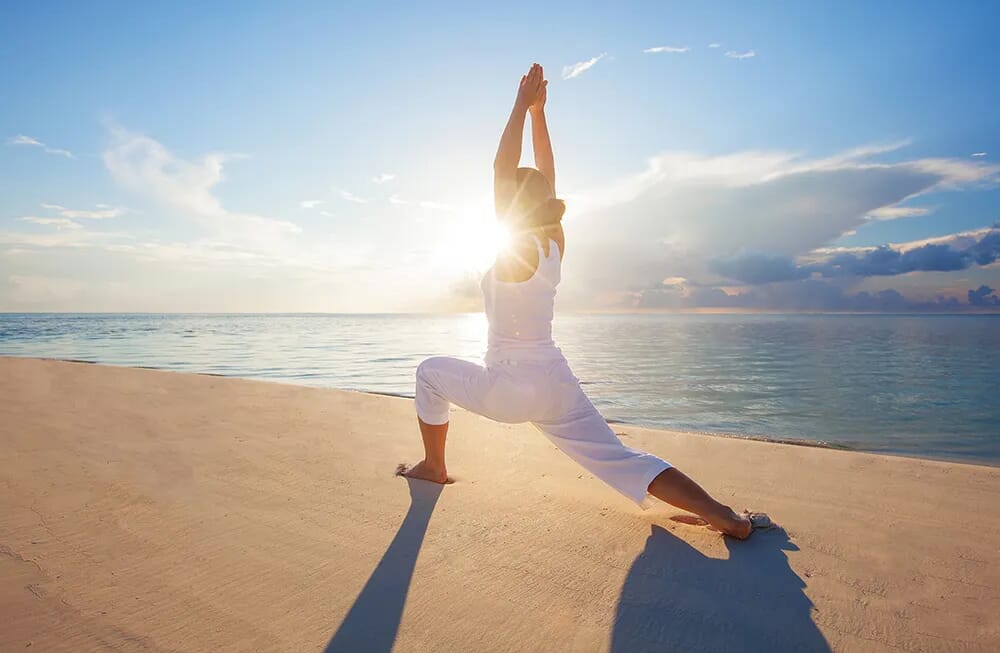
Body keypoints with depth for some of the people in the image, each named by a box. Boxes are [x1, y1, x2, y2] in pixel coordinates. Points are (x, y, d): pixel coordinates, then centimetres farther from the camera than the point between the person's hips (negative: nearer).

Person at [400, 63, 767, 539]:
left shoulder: (515, 250, -12)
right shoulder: (555, 244, 5)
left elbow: (502, 169, -12)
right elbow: (546, 178, 14)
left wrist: (523, 107, -7)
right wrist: (538, 112, 16)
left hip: (510, 388, -5)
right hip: (556, 384, 6)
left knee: (431, 371, 18)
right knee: (624, 462, 3)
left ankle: (433, 466, 29)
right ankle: (726, 517, -10)